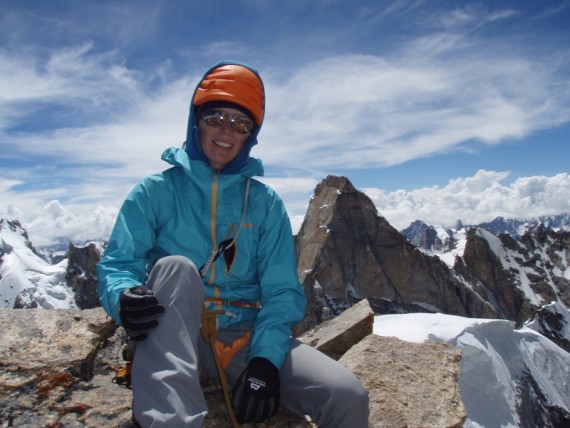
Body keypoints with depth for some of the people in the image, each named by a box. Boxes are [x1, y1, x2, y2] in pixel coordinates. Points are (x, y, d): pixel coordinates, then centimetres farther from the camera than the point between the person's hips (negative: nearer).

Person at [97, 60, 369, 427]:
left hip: (246, 339, 1)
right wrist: (124, 298, -29)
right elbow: (117, 265, -4)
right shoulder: (156, 191, 2)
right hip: (172, 339, 0)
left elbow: (282, 290, 0)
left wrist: (265, 357, -17)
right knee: (175, 267, -32)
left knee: (348, 397, -20)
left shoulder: (266, 203, 5)